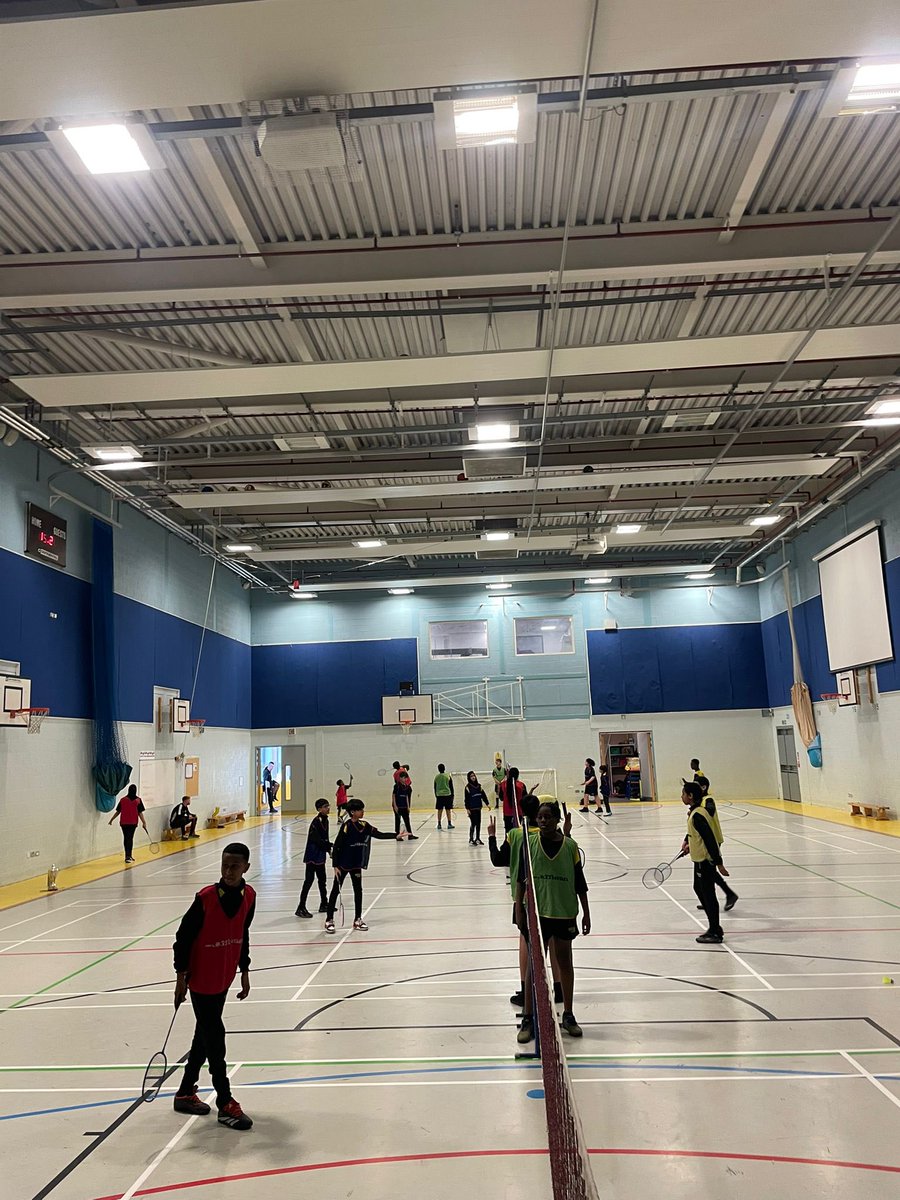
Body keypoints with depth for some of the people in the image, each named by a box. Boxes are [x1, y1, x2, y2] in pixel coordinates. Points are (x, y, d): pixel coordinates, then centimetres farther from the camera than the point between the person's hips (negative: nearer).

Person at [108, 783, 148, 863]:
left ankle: (128, 856, 21)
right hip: (133, 822, -2)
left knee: (126, 838, 13)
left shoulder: (123, 799, -1)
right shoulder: (138, 800, -5)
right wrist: (144, 822, -3)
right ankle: (128, 856, -6)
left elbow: (118, 811, 1)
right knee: (130, 838, 3)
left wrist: (111, 820, 12)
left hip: (124, 822, 2)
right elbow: (140, 813, -7)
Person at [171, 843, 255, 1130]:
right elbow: (183, 936, -12)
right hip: (201, 980, -6)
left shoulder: (249, 896, -5)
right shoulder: (206, 898, -21)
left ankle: (185, 1093, 35)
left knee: (205, 1034, 18)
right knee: (214, 1038, -1)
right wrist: (181, 975, -10)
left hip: (224, 979, 6)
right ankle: (225, 1104, 9)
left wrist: (244, 971, 13)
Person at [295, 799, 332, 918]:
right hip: (312, 855, -9)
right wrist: (330, 846, -23)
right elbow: (317, 840, -24)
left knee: (322, 879, 18)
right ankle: (301, 908, -1)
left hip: (320, 855, 9)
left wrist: (329, 849, 2)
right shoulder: (316, 822, -19)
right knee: (309, 880, -6)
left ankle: (324, 904, 30)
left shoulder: (325, 820, 8)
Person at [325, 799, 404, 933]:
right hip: (343, 865, -6)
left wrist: (396, 836, -18)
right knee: (335, 890, 4)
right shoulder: (346, 827, -19)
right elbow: (336, 846, -16)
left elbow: (379, 834, -5)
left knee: (358, 890, 10)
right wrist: (335, 866, -17)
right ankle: (329, 920, 14)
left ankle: (358, 919, 21)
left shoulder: (364, 825, -2)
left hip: (356, 864, 6)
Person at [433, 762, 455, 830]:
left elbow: (435, 787, 9)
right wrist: (452, 795, 8)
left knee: (439, 810, 6)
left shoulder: (436, 777, 3)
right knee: (448, 810, 3)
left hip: (439, 795, 2)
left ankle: (439, 824, 9)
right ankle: (449, 824, 4)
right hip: (447, 794, -2)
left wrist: (436, 795, 18)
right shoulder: (448, 776, -2)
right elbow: (451, 787, 0)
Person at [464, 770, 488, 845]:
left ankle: (477, 838, 23)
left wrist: (487, 804, 6)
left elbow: (483, 795, 12)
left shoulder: (479, 786, 8)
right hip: (472, 809, -5)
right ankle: (471, 839, 7)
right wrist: (467, 809, -12)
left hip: (478, 808, 5)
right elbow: (466, 799, -8)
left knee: (478, 823, 11)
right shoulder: (468, 787, -8)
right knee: (473, 823, -4)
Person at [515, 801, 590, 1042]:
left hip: (565, 913, 1)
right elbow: (521, 880, -1)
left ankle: (568, 1016, 28)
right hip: (536, 913, -1)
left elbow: (580, 883, 4)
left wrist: (586, 913, 4)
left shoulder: (570, 846, -3)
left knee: (565, 963, 14)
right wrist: (519, 911, -4)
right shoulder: (529, 845, -4)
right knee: (533, 965, 4)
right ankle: (528, 1019, 12)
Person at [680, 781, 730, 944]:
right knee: (699, 889, 20)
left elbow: (710, 839, -25)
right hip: (700, 859, 11)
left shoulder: (698, 815, -24)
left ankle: (715, 933, 12)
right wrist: (688, 842, 18)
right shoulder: (695, 811, 6)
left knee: (708, 894, 0)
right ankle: (714, 928, 30)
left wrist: (719, 863, -23)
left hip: (705, 860, -11)